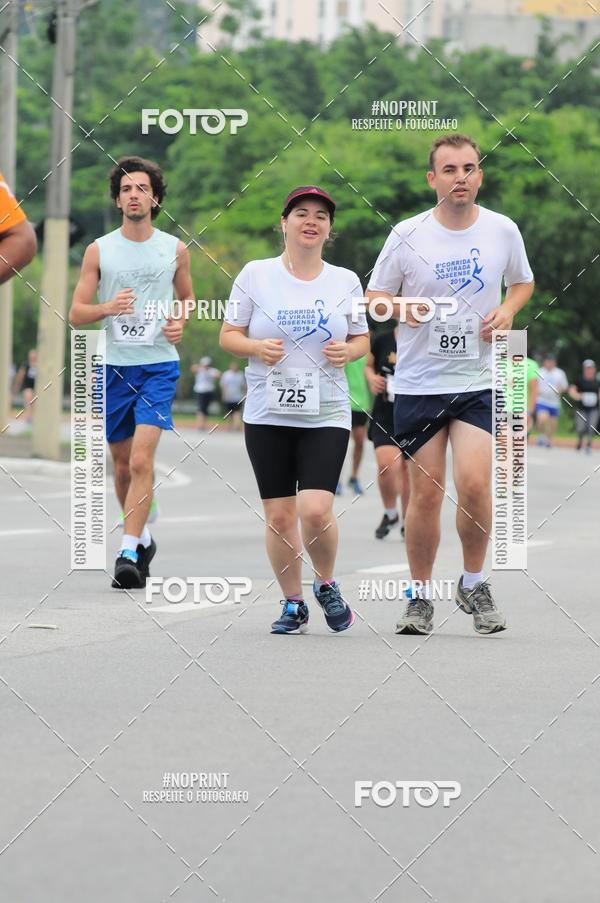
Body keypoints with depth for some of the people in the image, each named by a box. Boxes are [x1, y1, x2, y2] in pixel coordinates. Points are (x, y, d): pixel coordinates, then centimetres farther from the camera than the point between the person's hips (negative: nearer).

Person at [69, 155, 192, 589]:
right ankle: (142, 536, 32)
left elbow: (188, 300, 19)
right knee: (122, 463, 11)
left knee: (142, 459, -16)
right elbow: (76, 313, 2)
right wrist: (108, 307, -17)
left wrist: (181, 323, -2)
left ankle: (129, 553, -20)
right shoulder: (99, 250, 3)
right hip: (114, 366, 2)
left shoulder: (175, 249, 4)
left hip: (158, 365, -2)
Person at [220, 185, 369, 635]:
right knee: (279, 516, 2)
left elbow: (362, 339, 14)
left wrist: (349, 351, -8)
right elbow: (229, 335, 5)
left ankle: (327, 584, 12)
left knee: (316, 510, -15)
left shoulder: (346, 281, 6)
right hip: (268, 414, 1)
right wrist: (256, 347, -15)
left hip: (326, 415, 0)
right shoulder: (255, 274, 2)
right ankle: (293, 604, 19)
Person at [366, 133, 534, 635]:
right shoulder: (407, 235, -4)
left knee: (475, 484, -15)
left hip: (479, 382, 0)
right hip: (418, 383, 0)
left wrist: (508, 310, -3)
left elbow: (523, 282, 18)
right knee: (426, 494, 1)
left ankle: (474, 584, 8)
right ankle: (420, 597, 16)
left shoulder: (503, 231, 0)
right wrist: (402, 306, -17)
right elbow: (375, 296, 5)